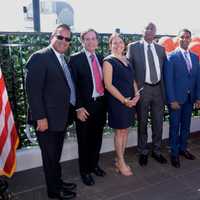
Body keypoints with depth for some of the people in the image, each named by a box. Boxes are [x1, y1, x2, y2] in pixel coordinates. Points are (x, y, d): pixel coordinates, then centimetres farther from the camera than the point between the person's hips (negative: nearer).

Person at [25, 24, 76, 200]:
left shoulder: (63, 59, 12)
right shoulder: (40, 57, -14)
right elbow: (33, 90, -19)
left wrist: (69, 113, 10)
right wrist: (40, 117, -21)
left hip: (61, 118, 8)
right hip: (47, 119, -8)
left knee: (56, 155, 22)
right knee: (50, 156, 9)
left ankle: (58, 182, 39)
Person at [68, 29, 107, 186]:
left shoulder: (101, 58, 9)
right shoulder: (75, 59, -6)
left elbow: (104, 82, 12)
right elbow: (73, 85, -10)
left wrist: (106, 102, 7)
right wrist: (78, 108, -15)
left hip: (101, 104, 5)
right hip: (85, 106, -5)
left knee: (97, 138, 17)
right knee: (84, 140, 9)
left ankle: (94, 165, 38)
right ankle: (85, 171, 27)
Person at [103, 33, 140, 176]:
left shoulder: (127, 60, 12)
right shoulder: (108, 61, -8)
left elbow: (132, 80, 16)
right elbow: (108, 85, -14)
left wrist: (136, 96, 0)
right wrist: (123, 100, -16)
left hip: (131, 101, 7)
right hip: (117, 101, -7)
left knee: (125, 130, 12)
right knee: (120, 131, 3)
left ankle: (120, 160, 25)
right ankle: (121, 163, 18)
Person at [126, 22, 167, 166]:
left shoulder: (161, 49, 11)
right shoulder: (133, 47, -1)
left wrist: (164, 89, 6)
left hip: (158, 89, 4)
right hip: (142, 89, -3)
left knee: (158, 122, 11)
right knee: (142, 123, 9)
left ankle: (157, 151, 29)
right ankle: (143, 152, 26)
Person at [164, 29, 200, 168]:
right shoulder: (171, 57, -8)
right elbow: (168, 80, -12)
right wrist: (172, 100, -15)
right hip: (176, 98, -5)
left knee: (186, 125, 15)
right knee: (175, 126, 4)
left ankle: (183, 148, 31)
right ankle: (174, 153, 17)